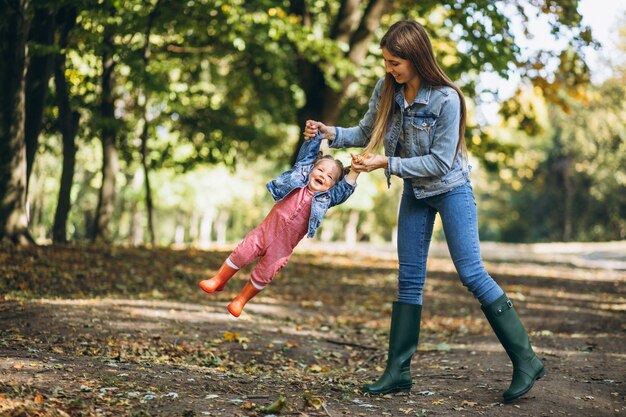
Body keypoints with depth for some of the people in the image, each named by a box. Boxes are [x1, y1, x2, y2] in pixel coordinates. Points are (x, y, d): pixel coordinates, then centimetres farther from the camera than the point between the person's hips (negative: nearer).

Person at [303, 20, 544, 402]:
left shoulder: (446, 99, -24)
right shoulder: (386, 90, -7)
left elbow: (440, 162, -23)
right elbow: (366, 133, 5)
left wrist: (387, 163, -26)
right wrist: (331, 133, -12)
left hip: (451, 189, -6)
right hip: (414, 192, 6)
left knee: (472, 274, -9)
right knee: (409, 279, 7)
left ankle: (526, 362, 1)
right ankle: (398, 371, 13)